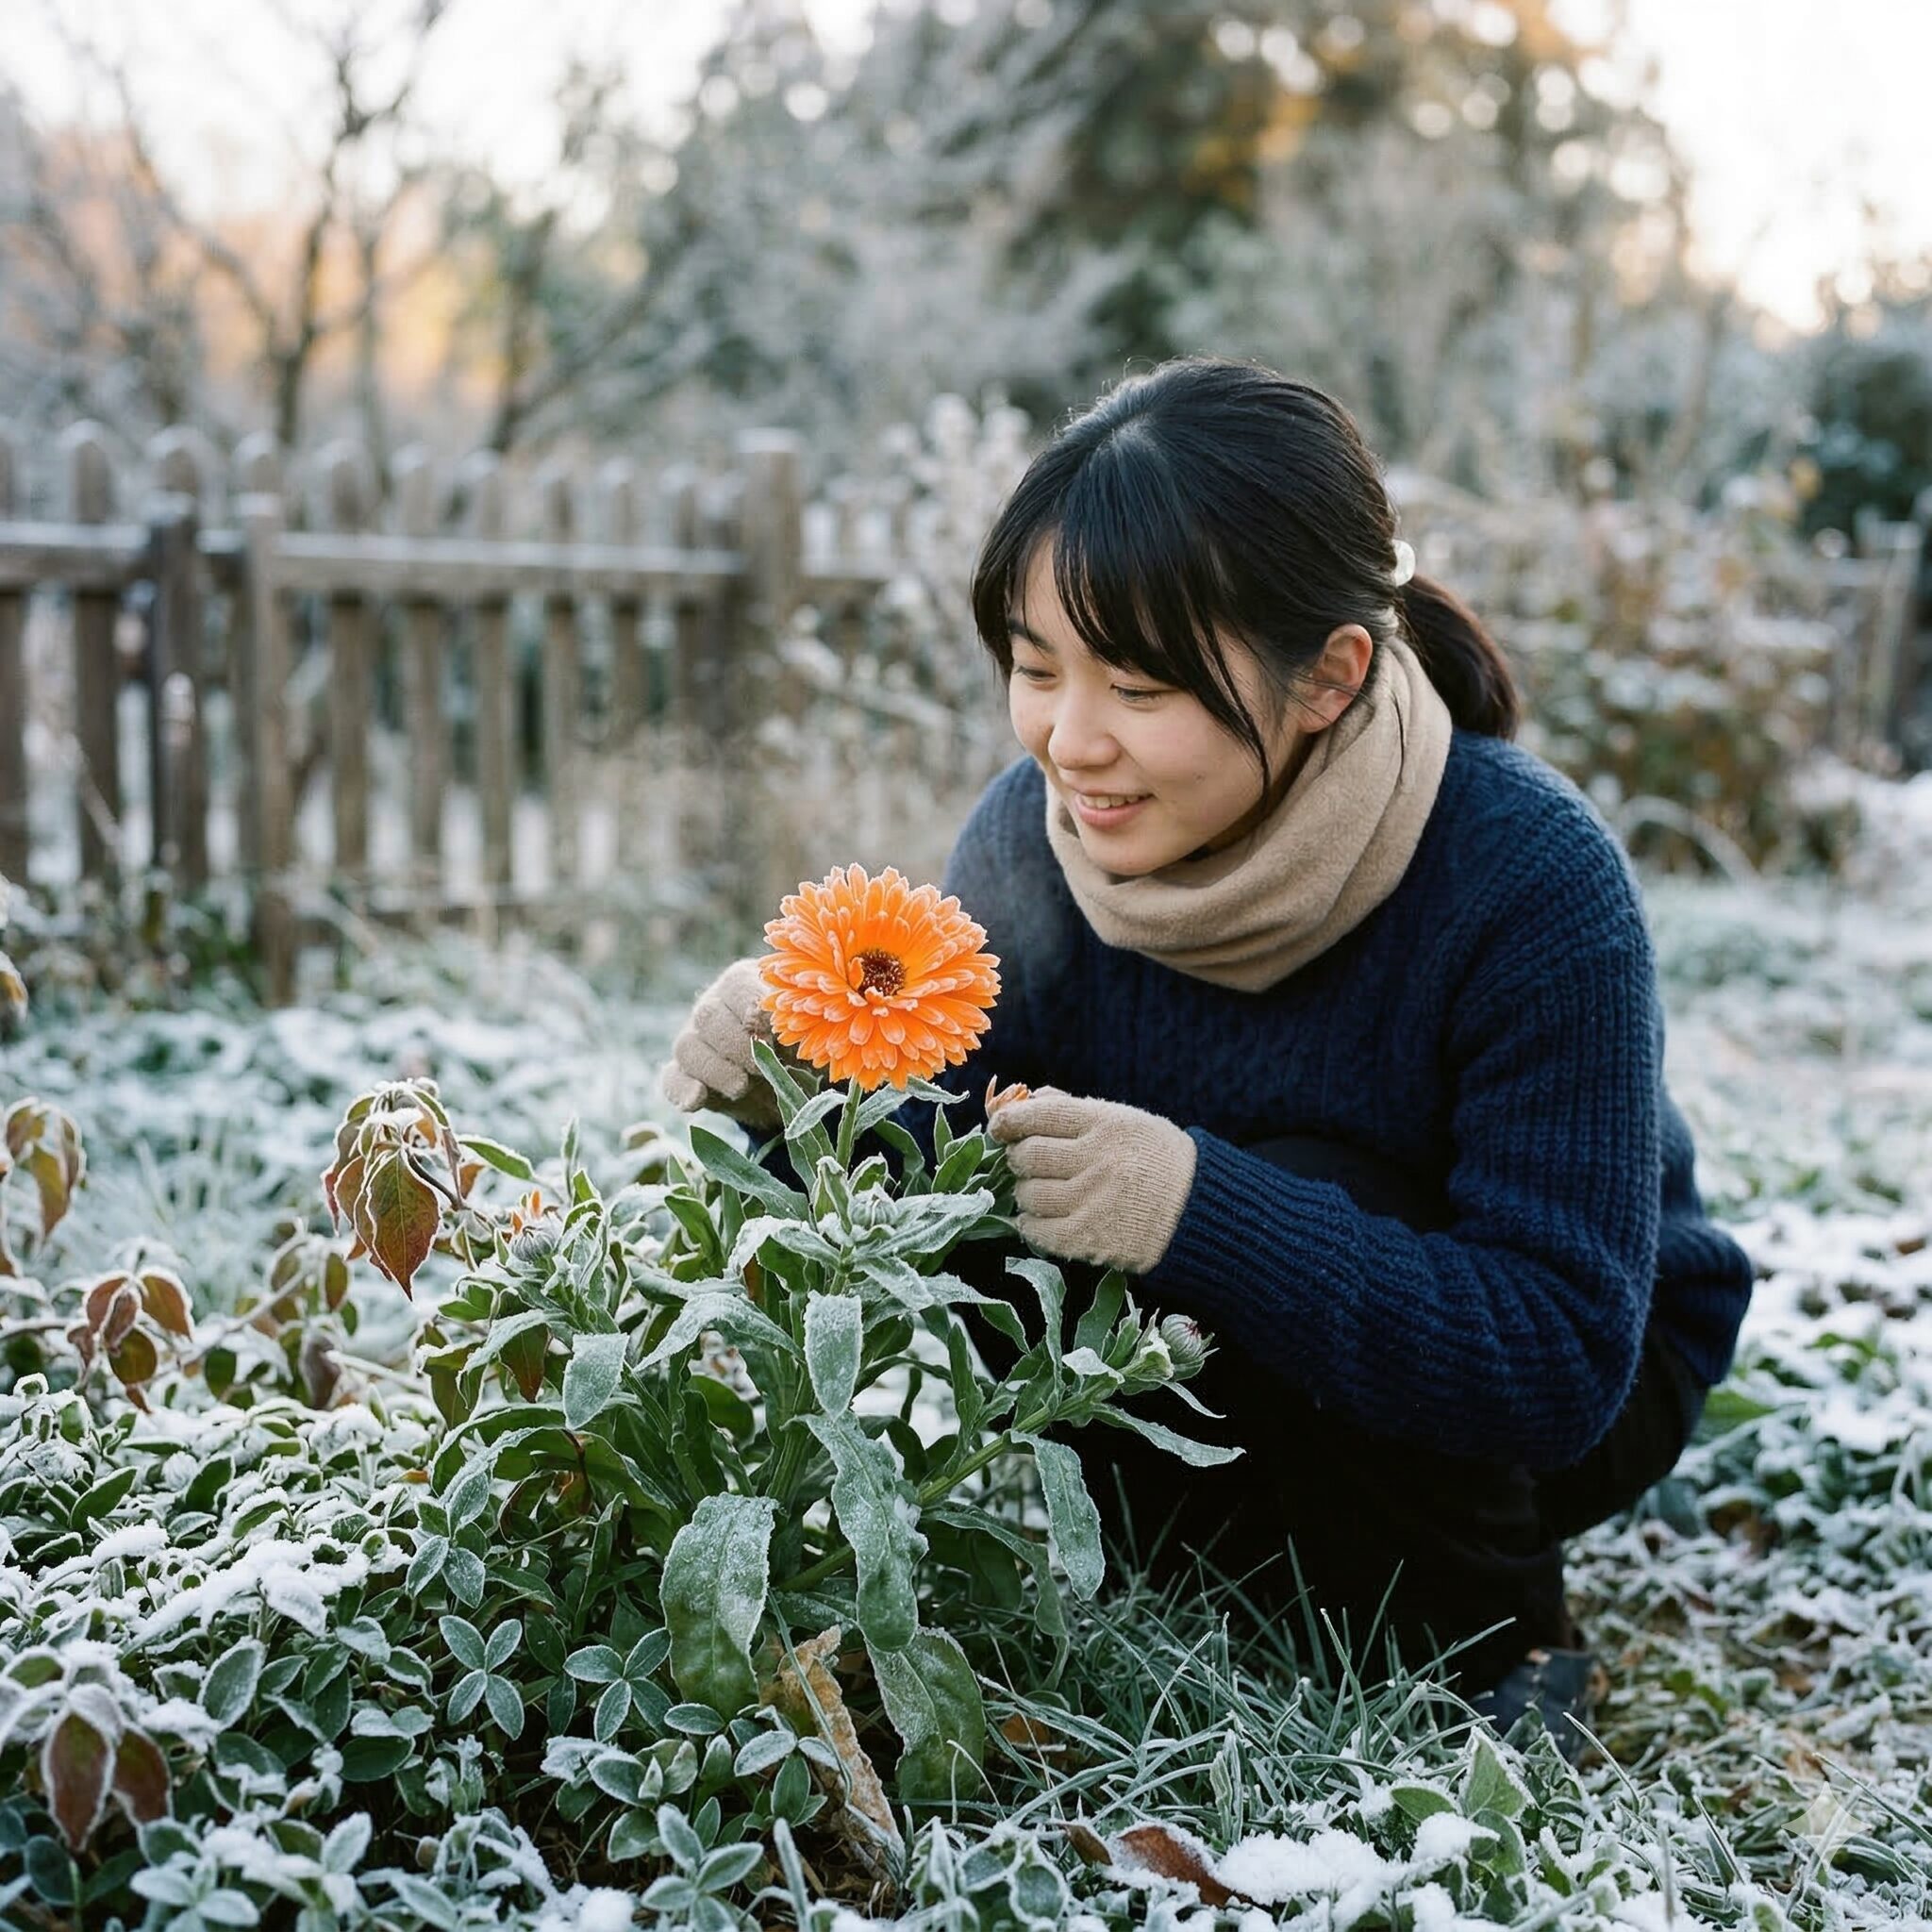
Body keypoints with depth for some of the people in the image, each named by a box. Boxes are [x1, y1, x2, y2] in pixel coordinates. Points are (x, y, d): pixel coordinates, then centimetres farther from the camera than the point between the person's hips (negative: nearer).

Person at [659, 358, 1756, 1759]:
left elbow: (1558, 1357, -33)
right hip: (1261, 1394, 4)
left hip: (1564, 1407, -3)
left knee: (1277, 1209, -32)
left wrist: (1203, 1210, -46)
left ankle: (1495, 1650, -6)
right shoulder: (1037, 832, -17)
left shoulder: (1530, 882, -30)